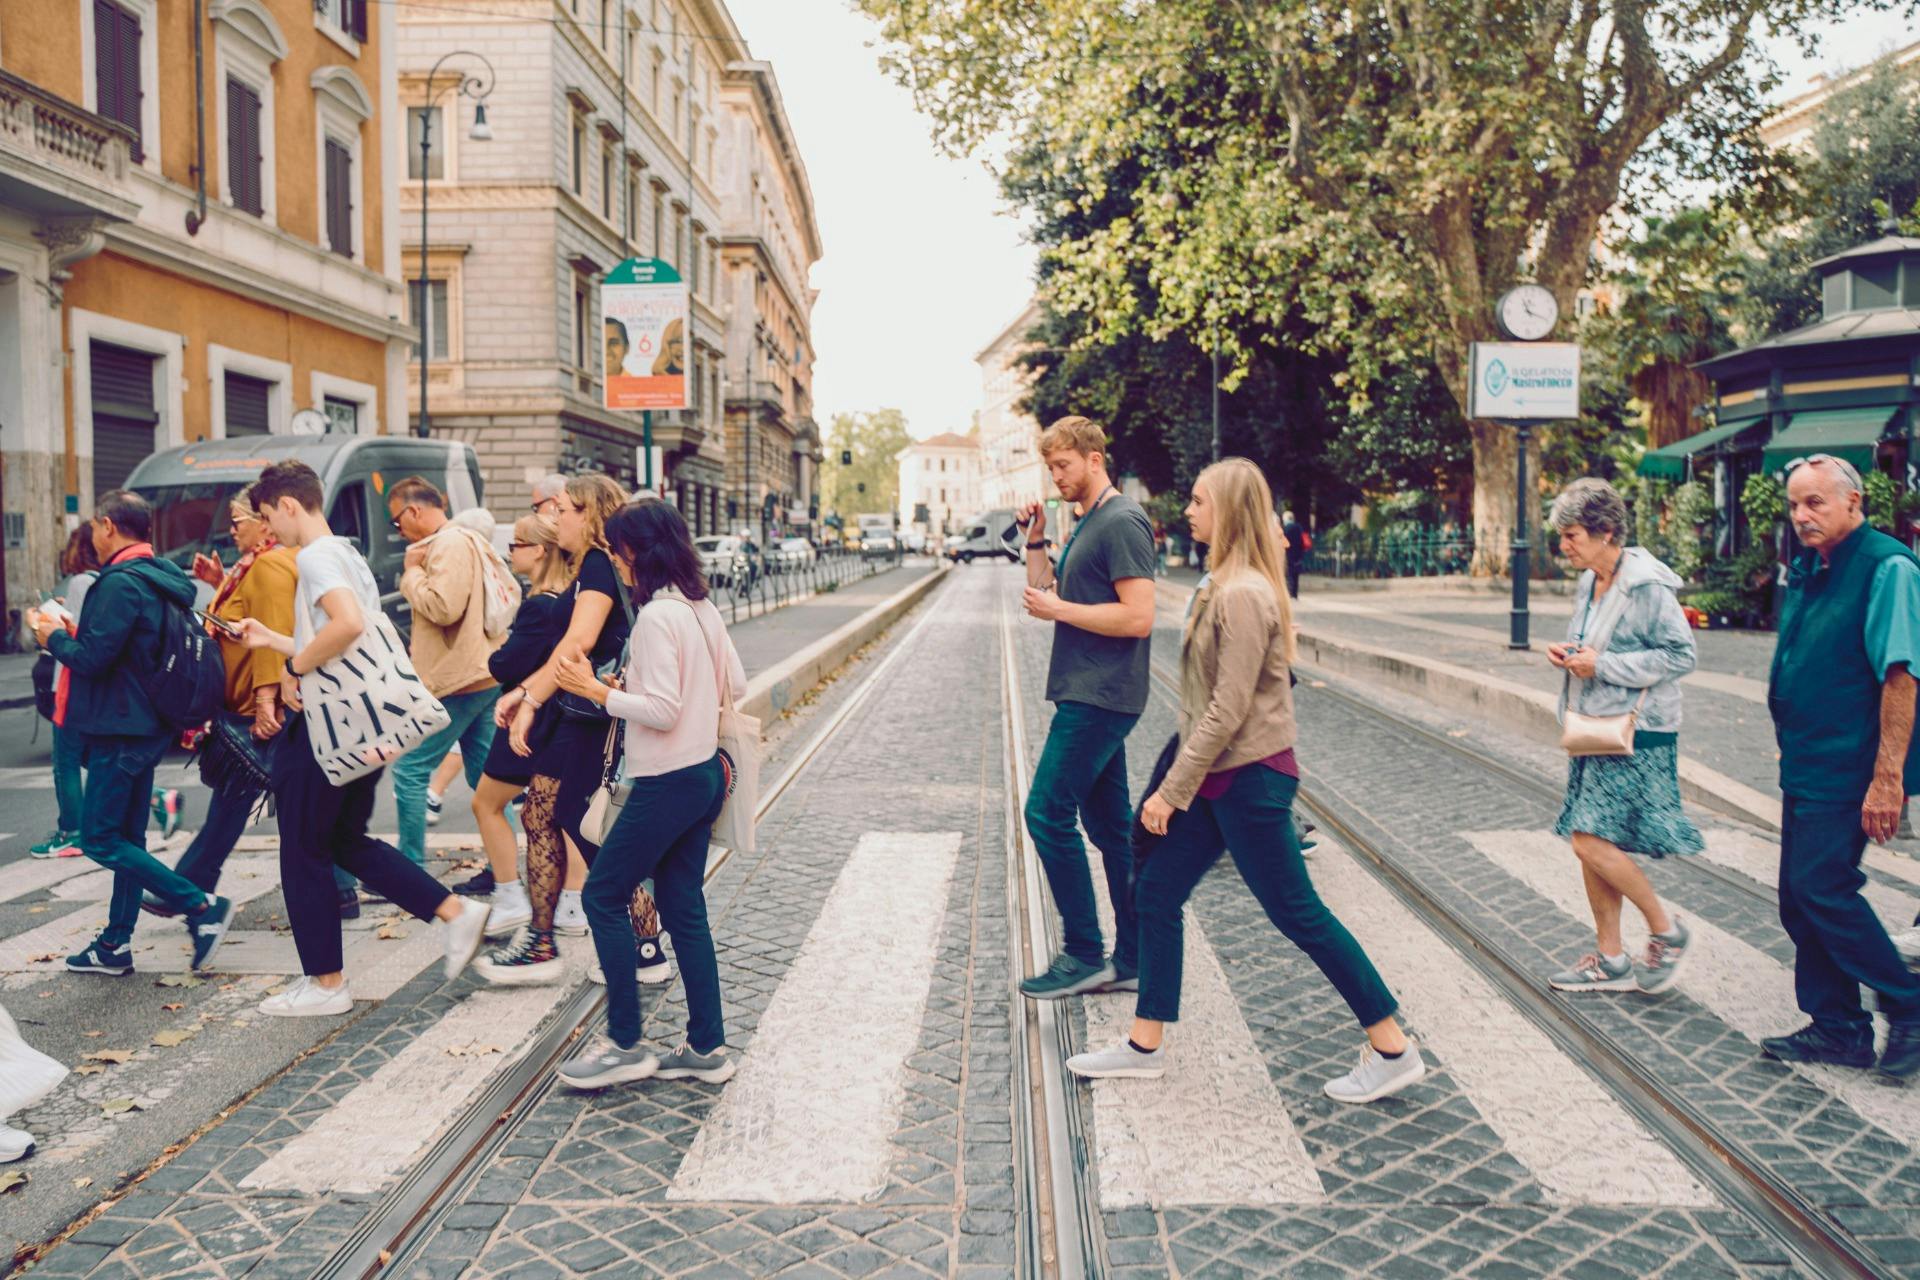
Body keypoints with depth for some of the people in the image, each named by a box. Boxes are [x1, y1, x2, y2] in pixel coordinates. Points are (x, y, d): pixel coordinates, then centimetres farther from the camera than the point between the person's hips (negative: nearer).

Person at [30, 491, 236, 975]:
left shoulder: (121, 583, -18)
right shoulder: (159, 579, 12)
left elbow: (92, 658, -21)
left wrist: (55, 638, -2)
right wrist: (75, 634, 16)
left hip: (120, 729, -10)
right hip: (146, 726, 10)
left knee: (99, 839, -4)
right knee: (126, 838, 14)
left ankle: (202, 906, -9)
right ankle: (115, 945, 22)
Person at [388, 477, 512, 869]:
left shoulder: (449, 544, -13)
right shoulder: (472, 540, 18)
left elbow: (443, 607, -23)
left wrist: (412, 571, -8)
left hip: (458, 679, -10)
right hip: (486, 675, 10)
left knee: (410, 770, -2)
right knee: (485, 775, 11)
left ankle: (410, 867, 4)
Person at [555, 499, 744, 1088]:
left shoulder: (657, 617, -19)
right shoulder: (702, 608, 9)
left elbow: (661, 710, -22)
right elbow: (736, 683, 15)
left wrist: (595, 690, -15)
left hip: (667, 784, -9)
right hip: (704, 773, 9)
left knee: (603, 895, 4)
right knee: (684, 908, 13)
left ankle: (625, 1045, 9)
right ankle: (707, 1047, 19)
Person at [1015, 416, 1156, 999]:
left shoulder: (1121, 522, -13)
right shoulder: (1088, 524, 18)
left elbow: (1138, 617, -22)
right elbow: (1048, 592, 21)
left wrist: (1057, 609, -16)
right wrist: (1036, 540, 9)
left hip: (1099, 698, -10)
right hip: (1088, 695, 10)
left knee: (1049, 814, -8)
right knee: (1110, 824, 11)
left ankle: (1084, 955, 1)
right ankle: (1131, 960, 18)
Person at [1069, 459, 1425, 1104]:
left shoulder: (1242, 595, -20)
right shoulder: (1225, 585, 11)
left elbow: (1227, 711, -22)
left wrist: (1172, 789, -17)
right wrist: (1177, 784, 17)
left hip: (1249, 777, -10)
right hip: (1219, 776, 10)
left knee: (1297, 913, -1)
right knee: (1155, 893, 11)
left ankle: (1393, 1050, 13)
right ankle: (1145, 1045, 22)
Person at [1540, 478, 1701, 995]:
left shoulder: (1646, 585, -15)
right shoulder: (1589, 583, 11)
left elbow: (1680, 654, -16)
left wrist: (1603, 665, -20)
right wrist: (1568, 654, 2)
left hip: (1635, 734, -9)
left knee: (1591, 840, -12)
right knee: (1590, 841, 9)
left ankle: (1666, 929, 11)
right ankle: (1610, 959, 20)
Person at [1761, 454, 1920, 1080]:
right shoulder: (1806, 570, 13)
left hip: (1849, 769, -9)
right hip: (1805, 766, 9)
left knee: (1821, 888, -9)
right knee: (1799, 898, 10)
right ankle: (1837, 1028, 21)